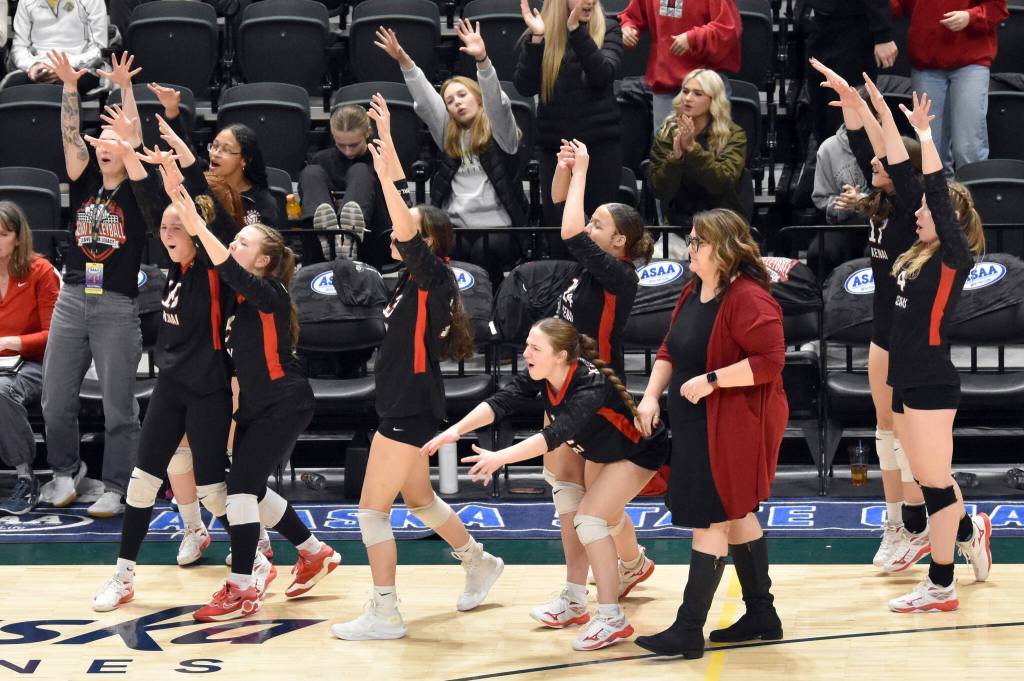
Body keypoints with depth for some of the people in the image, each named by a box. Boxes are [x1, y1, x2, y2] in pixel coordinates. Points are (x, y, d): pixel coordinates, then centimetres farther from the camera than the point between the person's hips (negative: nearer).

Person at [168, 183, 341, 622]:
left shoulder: (270, 293, -18)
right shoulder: (239, 294, 6)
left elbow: (232, 273, -35)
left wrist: (197, 225, -41)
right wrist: (182, 207, -7)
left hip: (285, 405, -9)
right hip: (255, 405, 9)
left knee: (242, 485, -15)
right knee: (251, 489, 12)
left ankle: (242, 589, -11)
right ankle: (315, 553, 31)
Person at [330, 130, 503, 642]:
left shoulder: (434, 277, -14)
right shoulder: (415, 277, 7)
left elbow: (409, 233, -32)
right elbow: (407, 220, 12)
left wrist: (386, 177, -34)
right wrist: (388, 154, 8)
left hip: (412, 412, -10)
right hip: (402, 408, 10)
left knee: (372, 509, -5)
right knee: (418, 499, 24)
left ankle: (384, 615, 1)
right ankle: (480, 564, 40)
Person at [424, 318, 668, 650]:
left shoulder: (591, 386, -39)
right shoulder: (540, 377, -18)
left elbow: (555, 435, -50)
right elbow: (501, 401, -27)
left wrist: (499, 458, -59)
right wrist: (457, 429, -42)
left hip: (638, 452, -9)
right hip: (600, 453, 9)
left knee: (589, 519, -18)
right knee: (607, 516, 22)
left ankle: (612, 619, -12)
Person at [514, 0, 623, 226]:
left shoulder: (608, 30, 1)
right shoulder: (537, 35, 3)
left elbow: (603, 75, -16)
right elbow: (525, 88, -9)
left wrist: (576, 31, -24)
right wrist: (536, 39, -19)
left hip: (602, 142, -1)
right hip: (555, 145, 1)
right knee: (556, 222, 4)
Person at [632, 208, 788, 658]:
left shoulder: (747, 298, -20)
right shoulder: (693, 293, 9)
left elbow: (770, 361, -25)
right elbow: (670, 350, 15)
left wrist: (711, 379, -26)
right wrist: (652, 395, 2)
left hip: (733, 428, -10)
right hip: (698, 426, 10)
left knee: (710, 521, -6)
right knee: (736, 515, 17)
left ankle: (688, 631, -1)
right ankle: (762, 616, 28)